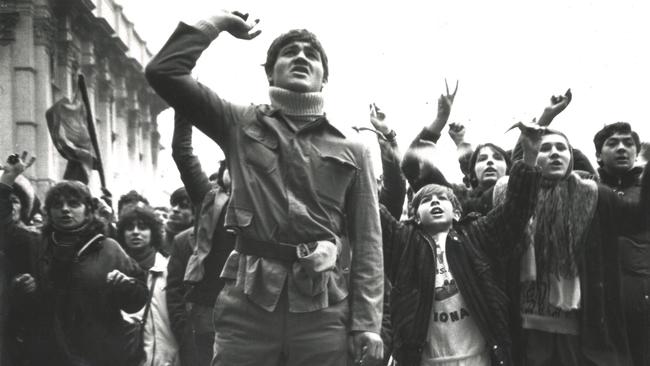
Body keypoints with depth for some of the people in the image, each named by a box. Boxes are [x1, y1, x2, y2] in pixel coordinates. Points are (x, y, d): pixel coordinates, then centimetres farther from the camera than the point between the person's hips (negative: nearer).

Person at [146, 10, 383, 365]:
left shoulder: (352, 151, 11)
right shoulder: (241, 124, 11)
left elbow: (367, 243, 7)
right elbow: (163, 71, 3)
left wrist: (367, 322, -1)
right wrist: (218, 22, 11)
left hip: (321, 306, 1)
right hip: (247, 298, -1)